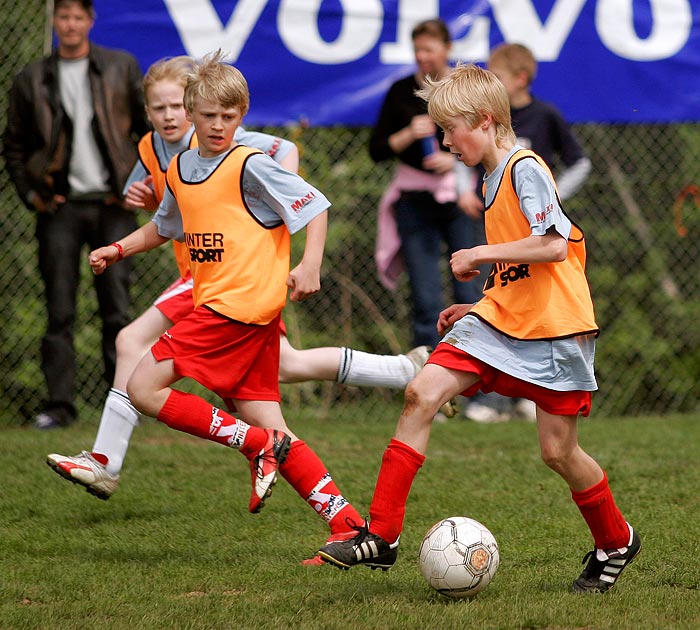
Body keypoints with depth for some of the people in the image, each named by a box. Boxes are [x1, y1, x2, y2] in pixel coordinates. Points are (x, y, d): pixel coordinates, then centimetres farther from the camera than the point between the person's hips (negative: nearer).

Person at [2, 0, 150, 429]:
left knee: (117, 306, -2)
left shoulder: (122, 68, 7)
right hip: (60, 205, 1)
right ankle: (59, 405, 1)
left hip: (113, 203, -1)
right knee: (59, 310, -1)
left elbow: (151, 128, 10)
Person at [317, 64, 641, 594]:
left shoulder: (525, 169, -11)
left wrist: (480, 255, -14)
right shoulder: (494, 181, 17)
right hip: (501, 322, 8)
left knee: (557, 451, -3)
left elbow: (553, 247, -22)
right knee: (422, 392, -10)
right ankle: (381, 537, -11)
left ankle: (616, 543, 25)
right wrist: (478, 308, 14)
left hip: (554, 331, -8)